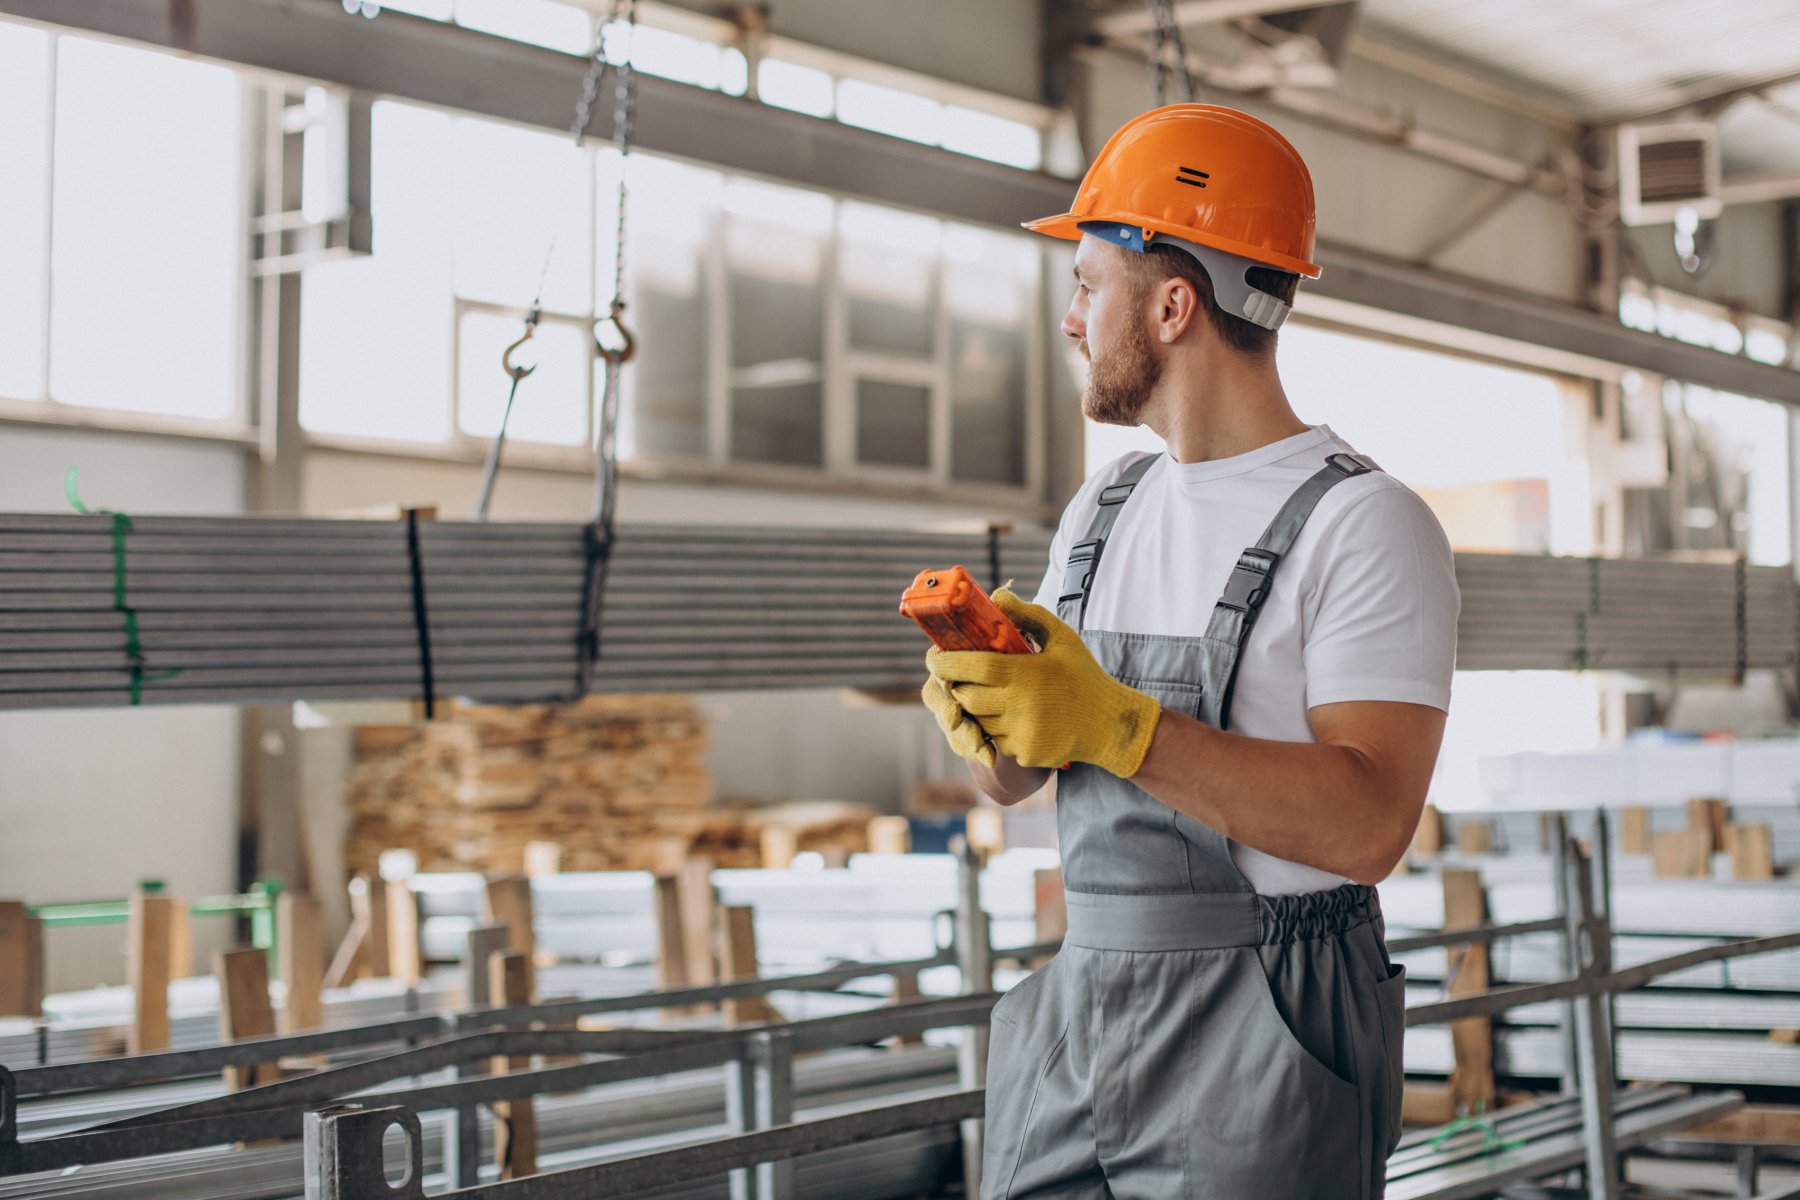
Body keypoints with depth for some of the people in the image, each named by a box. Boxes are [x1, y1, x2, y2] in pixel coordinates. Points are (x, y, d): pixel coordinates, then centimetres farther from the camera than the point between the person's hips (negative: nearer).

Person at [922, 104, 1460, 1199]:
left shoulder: (1366, 524, -10)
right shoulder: (1102, 511, 14)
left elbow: (1369, 825, -21)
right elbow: (1013, 775, 13)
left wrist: (1113, 723, -28)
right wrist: (981, 692, -11)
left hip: (1260, 1040, -6)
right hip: (1074, 1013, 7)